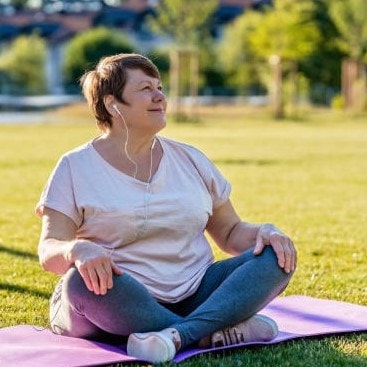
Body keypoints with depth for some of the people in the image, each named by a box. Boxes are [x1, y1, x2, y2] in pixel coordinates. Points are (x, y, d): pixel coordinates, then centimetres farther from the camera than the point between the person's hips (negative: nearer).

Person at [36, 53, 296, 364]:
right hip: (120, 303, -4)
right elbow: (49, 251, -7)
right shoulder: (76, 168, 2)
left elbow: (230, 232, 17)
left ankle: (178, 335, -38)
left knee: (275, 257, -17)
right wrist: (77, 250, -31)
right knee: (83, 280, -37)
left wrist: (265, 232, -7)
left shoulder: (190, 159, 14)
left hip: (194, 295, 4)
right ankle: (216, 333, -32)